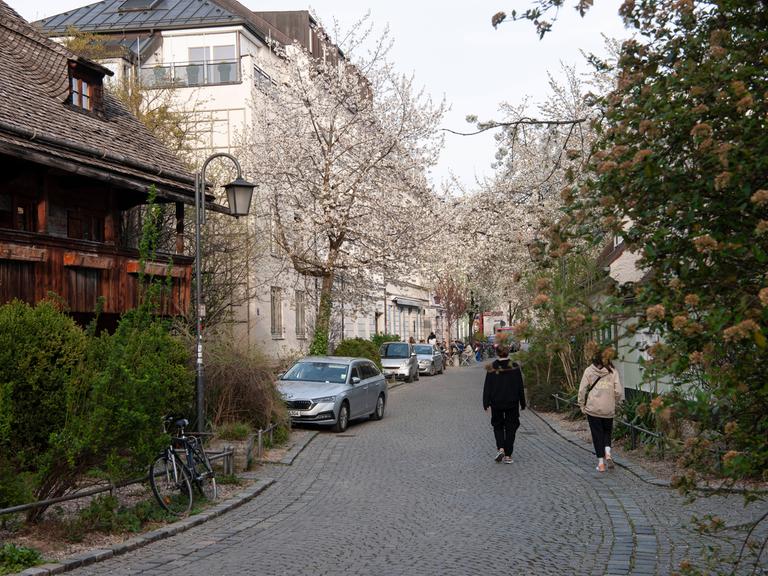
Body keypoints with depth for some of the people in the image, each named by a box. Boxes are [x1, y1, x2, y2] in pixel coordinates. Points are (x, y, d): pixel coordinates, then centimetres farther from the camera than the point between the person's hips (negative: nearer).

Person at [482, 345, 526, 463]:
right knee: (510, 427, 8)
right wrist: (522, 403, 8)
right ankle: (508, 455, 5)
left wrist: (486, 403, 1)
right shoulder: (515, 367, -6)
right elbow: (520, 387, 0)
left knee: (498, 426, 16)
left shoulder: (492, 368, -8)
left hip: (496, 402, 0)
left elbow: (487, 387, -5)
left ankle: (500, 448, -5)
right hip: (512, 402, 0)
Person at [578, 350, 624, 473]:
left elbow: (582, 390, -5)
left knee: (597, 434, 8)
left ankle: (601, 463, 7)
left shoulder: (589, 371, -1)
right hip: (608, 409, 1)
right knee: (607, 432, 20)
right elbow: (619, 391, -5)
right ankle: (607, 454, -2)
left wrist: (582, 405, 5)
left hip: (593, 408, -1)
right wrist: (616, 403, 10)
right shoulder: (613, 372, 2)